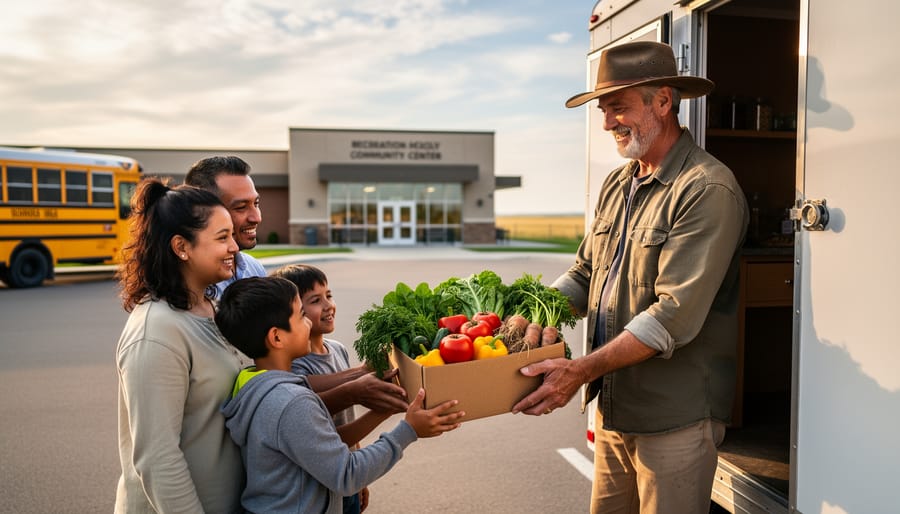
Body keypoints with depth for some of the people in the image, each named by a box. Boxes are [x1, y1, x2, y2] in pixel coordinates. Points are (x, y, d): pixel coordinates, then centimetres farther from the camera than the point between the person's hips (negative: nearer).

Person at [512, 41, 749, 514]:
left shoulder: (708, 190, -17)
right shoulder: (617, 185, 11)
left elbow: (675, 315, -23)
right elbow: (584, 274, 13)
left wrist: (582, 370, -26)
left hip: (673, 420, -7)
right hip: (613, 408, 7)